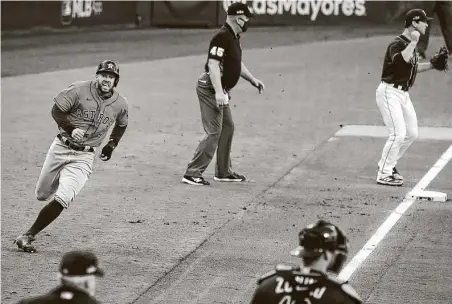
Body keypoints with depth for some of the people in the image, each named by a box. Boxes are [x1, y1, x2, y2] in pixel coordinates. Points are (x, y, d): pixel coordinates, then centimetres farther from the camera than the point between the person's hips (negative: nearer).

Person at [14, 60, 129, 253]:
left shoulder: (120, 104, -2)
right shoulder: (79, 90, -11)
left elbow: (121, 125, 19)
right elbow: (56, 111, -9)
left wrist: (111, 146, 16)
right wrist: (71, 128, -23)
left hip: (84, 157, 0)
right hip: (61, 148, 0)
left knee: (61, 199, -17)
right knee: (42, 194, 11)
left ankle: (27, 236, -7)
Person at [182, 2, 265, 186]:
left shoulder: (234, 37, 12)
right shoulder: (222, 37, -19)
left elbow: (236, 63, 27)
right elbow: (213, 64, -27)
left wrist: (252, 80, 27)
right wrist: (219, 92, -32)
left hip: (221, 90, 11)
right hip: (210, 88, -11)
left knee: (227, 128, 17)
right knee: (214, 132, -12)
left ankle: (223, 172, 28)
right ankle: (192, 174, -11)